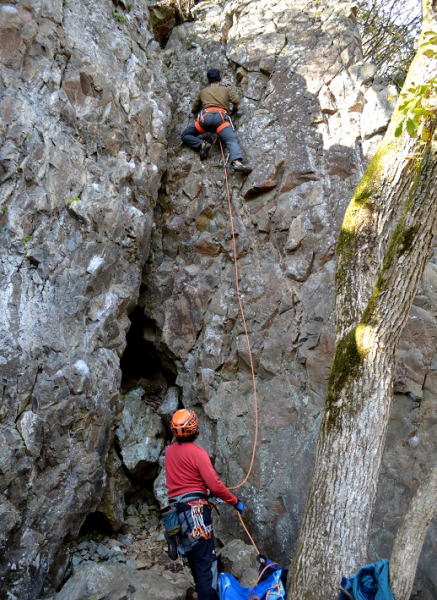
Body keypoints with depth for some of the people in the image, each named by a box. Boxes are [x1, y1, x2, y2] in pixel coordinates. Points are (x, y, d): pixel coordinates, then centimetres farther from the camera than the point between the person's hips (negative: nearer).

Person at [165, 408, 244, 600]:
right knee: (206, 562, -5)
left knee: (194, 558, 19)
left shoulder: (170, 451, 9)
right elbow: (215, 485, -16)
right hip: (195, 510, -8)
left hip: (176, 510, 8)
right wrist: (235, 502, -4)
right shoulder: (197, 453, -14)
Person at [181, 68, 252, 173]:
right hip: (221, 117, -1)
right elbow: (236, 101, 11)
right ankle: (237, 161, -50)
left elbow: (194, 109, 42)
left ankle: (201, 144, -11)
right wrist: (235, 108, 33)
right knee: (232, 140, -21)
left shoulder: (203, 91, 34)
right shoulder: (226, 89, 28)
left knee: (185, 135, 16)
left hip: (205, 116, 1)